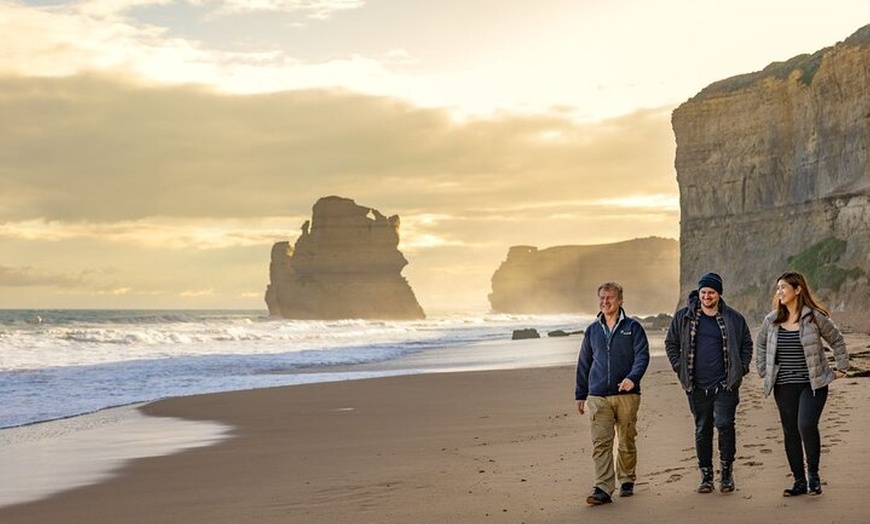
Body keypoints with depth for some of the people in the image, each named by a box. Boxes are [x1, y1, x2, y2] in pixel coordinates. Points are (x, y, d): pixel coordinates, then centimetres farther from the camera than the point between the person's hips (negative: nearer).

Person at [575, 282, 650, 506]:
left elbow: (642, 356, -5)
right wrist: (580, 395, 16)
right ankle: (603, 489, -11)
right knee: (601, 443, -8)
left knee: (627, 441, 8)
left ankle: (627, 481, 26)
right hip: (598, 397, 2)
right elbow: (583, 364, 18)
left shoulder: (632, 327, 3)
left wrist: (632, 378, -24)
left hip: (627, 395, -2)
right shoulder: (592, 330, 13)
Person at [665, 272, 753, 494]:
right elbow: (671, 343, 15)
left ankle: (726, 471, 2)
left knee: (724, 424, -14)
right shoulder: (683, 317, 5)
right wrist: (680, 368, 5)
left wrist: (741, 368, 5)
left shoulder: (733, 318, 5)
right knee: (702, 430, 6)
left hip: (725, 384, -1)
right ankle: (706, 475, 15)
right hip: (697, 386, 1)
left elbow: (746, 344, 16)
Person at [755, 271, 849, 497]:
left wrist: (841, 368, 6)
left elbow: (837, 340, 7)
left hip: (813, 383, -4)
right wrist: (764, 371, 16)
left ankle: (813, 474, 1)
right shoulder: (772, 320, 5)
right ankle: (799, 482, 16)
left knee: (806, 425, -20)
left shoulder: (815, 317, -6)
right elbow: (761, 345, 23)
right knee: (790, 432, 5)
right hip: (784, 386, 4)